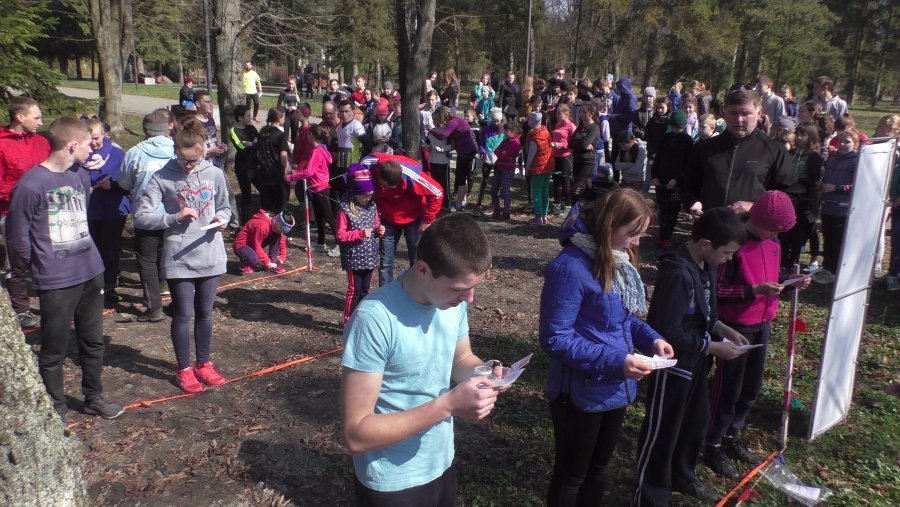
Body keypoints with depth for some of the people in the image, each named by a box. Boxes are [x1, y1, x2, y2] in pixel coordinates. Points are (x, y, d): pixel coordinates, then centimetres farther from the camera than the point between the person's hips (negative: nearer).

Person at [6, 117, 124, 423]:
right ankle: (56, 410, 26)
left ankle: (94, 398, 35)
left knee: (93, 342, 18)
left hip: (91, 273, 6)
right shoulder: (30, 185, -17)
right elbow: (17, 237, -9)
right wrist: (40, 265, 4)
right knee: (54, 351, 8)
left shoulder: (81, 176, 4)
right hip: (55, 282, -6)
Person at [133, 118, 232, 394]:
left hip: (210, 255, 3)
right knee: (183, 314, 7)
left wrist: (221, 218, -7)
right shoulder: (163, 178, -7)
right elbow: (141, 217, -9)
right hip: (179, 257, -2)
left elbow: (224, 207, 14)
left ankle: (203, 364, 31)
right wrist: (175, 217, -20)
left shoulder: (214, 174, 0)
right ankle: (184, 369, 24)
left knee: (205, 313, 14)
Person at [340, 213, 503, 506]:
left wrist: (481, 372, -15)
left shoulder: (453, 300, -9)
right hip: (392, 483, -6)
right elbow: (355, 435, -27)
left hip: (442, 463, 6)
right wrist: (447, 405, -32)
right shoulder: (374, 319, -29)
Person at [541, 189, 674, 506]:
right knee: (572, 474, 15)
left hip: (617, 388, 8)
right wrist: (616, 361, -30)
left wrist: (651, 338, -6)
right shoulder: (570, 267, -26)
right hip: (582, 393, -8)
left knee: (599, 467, 28)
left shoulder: (618, 260, 2)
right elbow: (555, 339, -26)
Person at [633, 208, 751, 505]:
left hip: (694, 360, 9)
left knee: (696, 422, 25)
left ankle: (682, 477, 48)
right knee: (661, 433, 6)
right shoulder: (677, 273, -29)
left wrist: (723, 329, -1)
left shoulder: (706, 265, 0)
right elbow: (670, 333, -28)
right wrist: (713, 347, -20)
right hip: (672, 363, -9)